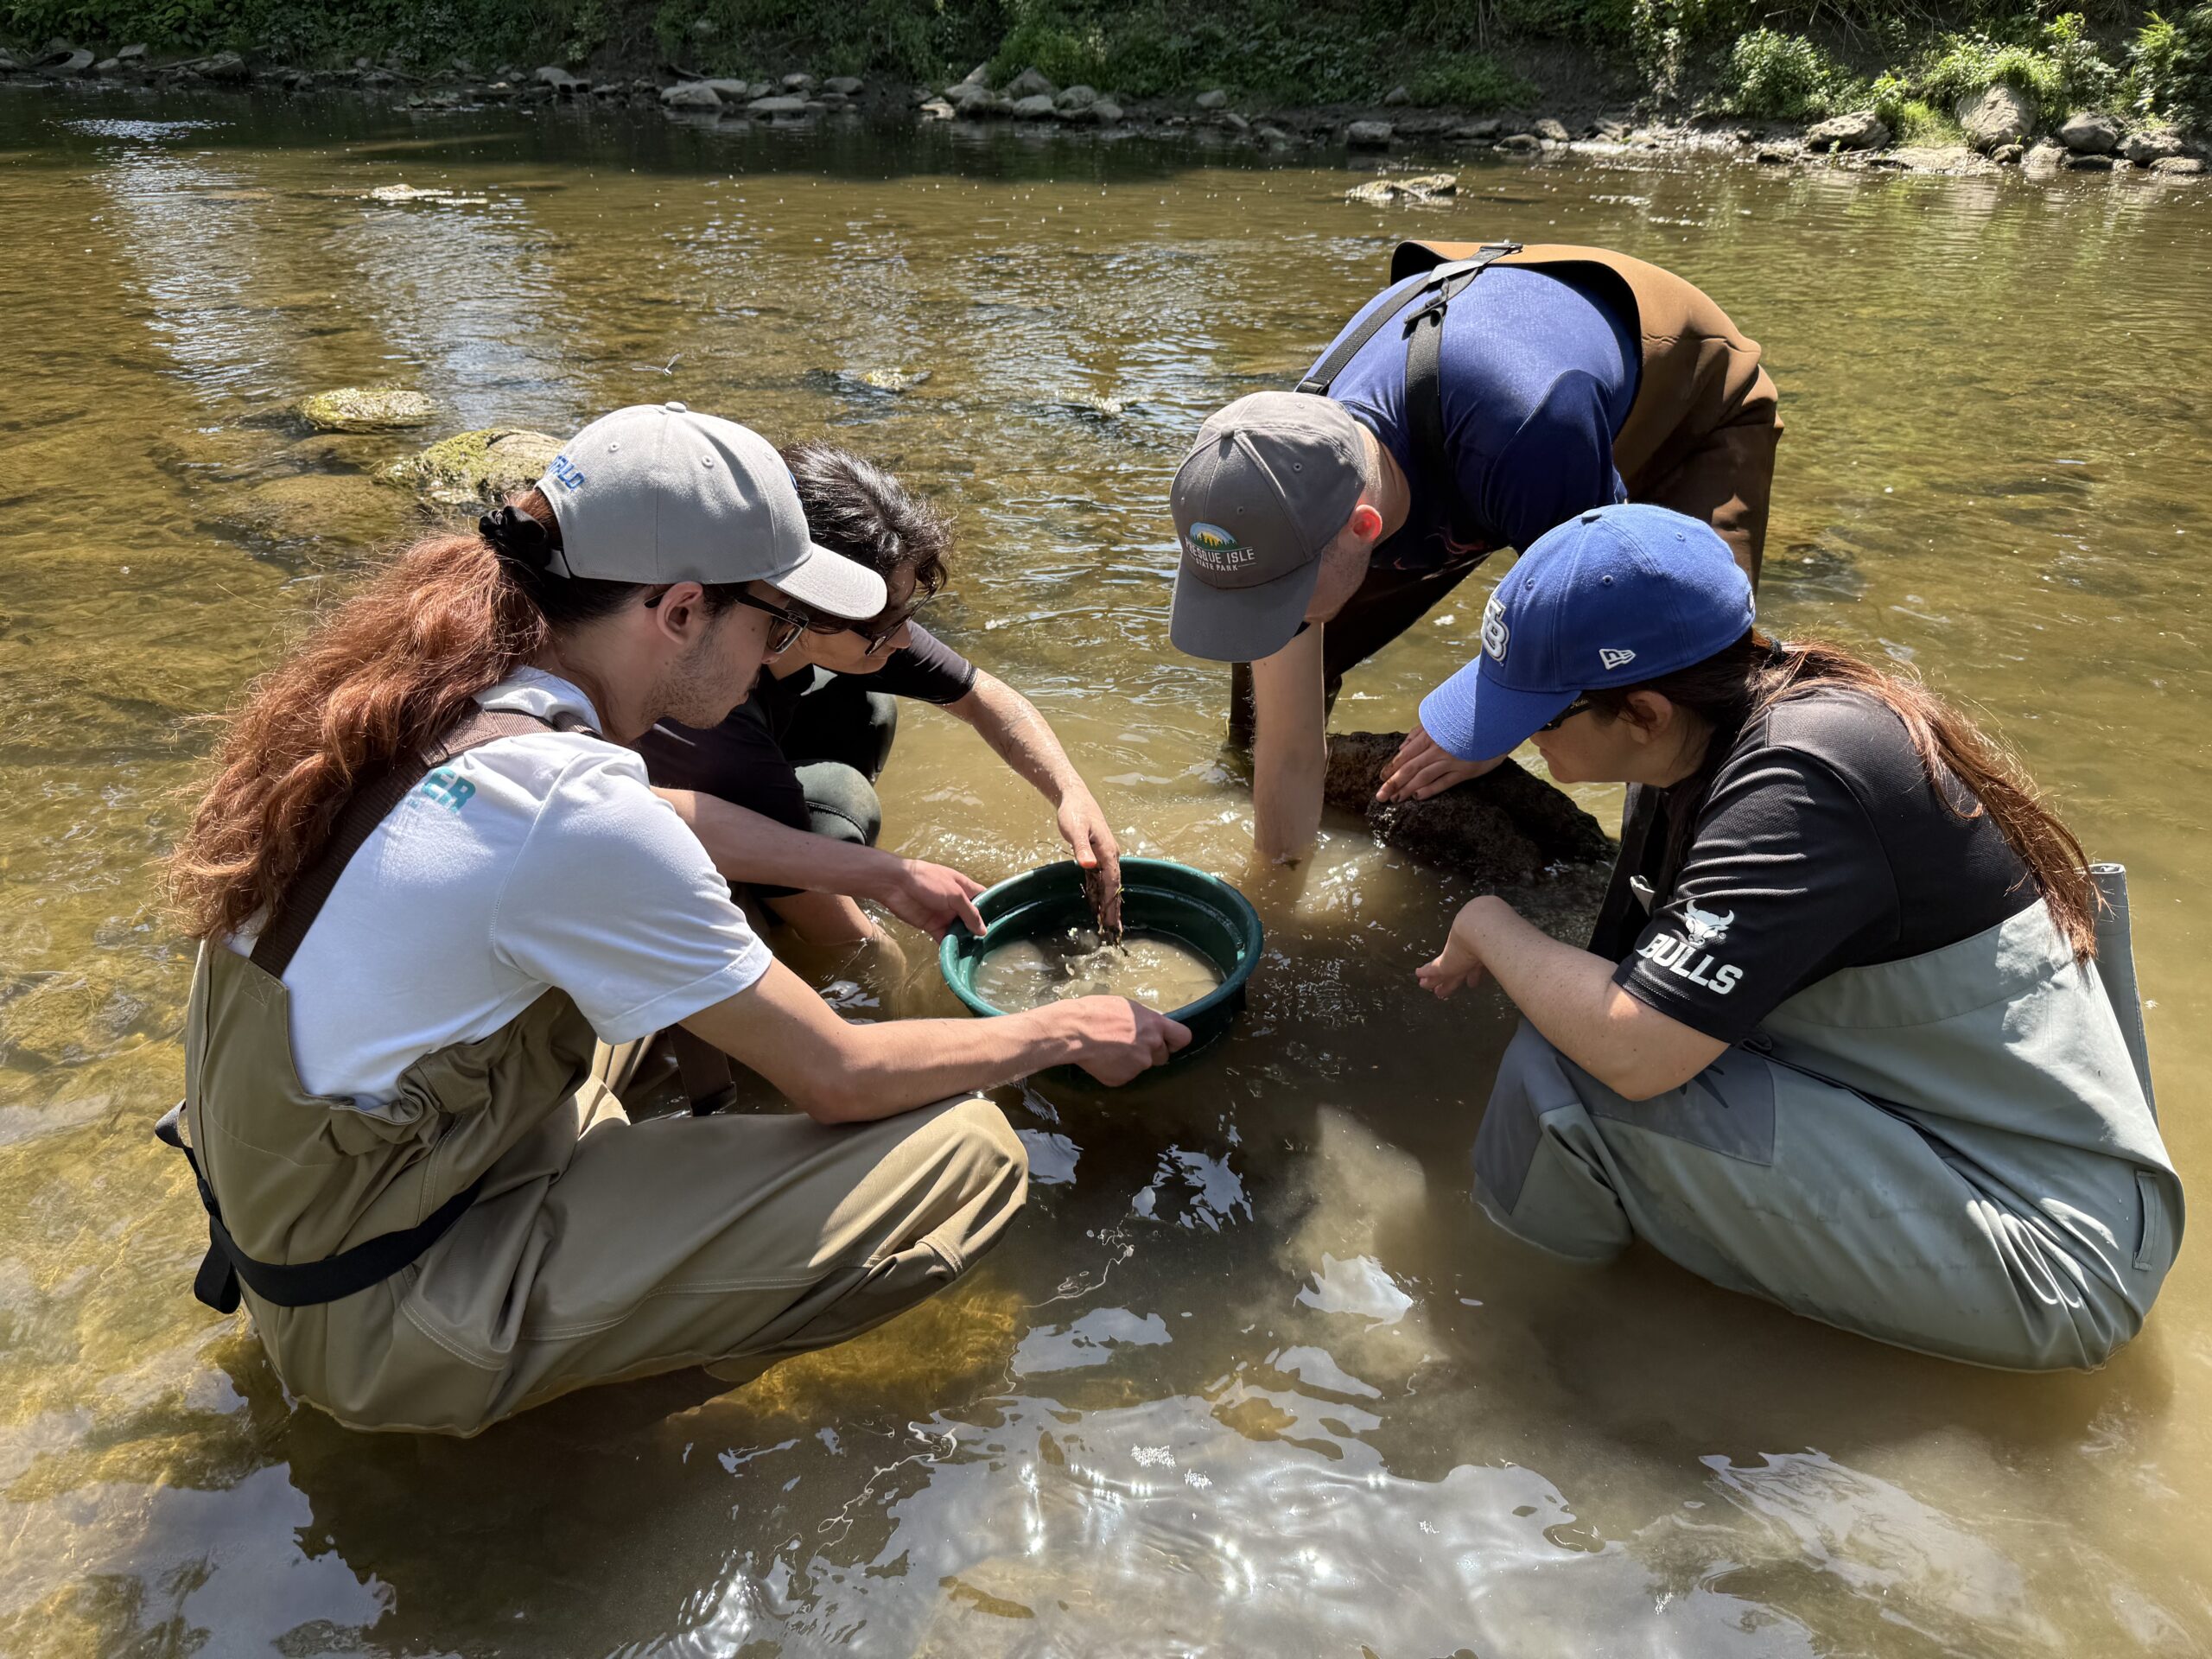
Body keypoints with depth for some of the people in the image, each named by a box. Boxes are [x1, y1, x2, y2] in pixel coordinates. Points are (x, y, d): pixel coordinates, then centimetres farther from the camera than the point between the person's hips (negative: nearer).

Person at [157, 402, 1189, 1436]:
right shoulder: (576, 813, -29)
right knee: (965, 1157, -15)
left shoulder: (444, 690, -4)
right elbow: (838, 1077, -19)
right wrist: (1061, 1031, -3)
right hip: (383, 1318, -8)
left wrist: (881, 871, 19)